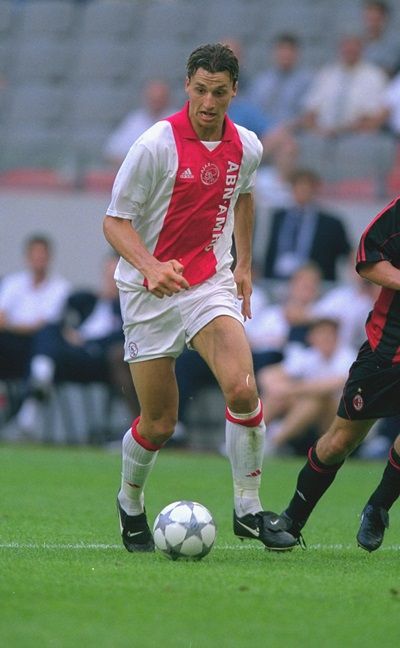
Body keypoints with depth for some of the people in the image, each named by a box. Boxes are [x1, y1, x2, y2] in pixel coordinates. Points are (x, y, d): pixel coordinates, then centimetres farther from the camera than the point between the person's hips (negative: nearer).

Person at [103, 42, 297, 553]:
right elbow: (115, 221, -13)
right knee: (159, 424, 1)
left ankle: (248, 509, -7)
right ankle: (130, 505, 31)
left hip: (210, 283, 3)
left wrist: (244, 264, 22)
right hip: (149, 293, -3)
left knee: (242, 388, -21)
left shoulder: (246, 147, 0)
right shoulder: (156, 145, -16)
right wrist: (150, 267, -30)